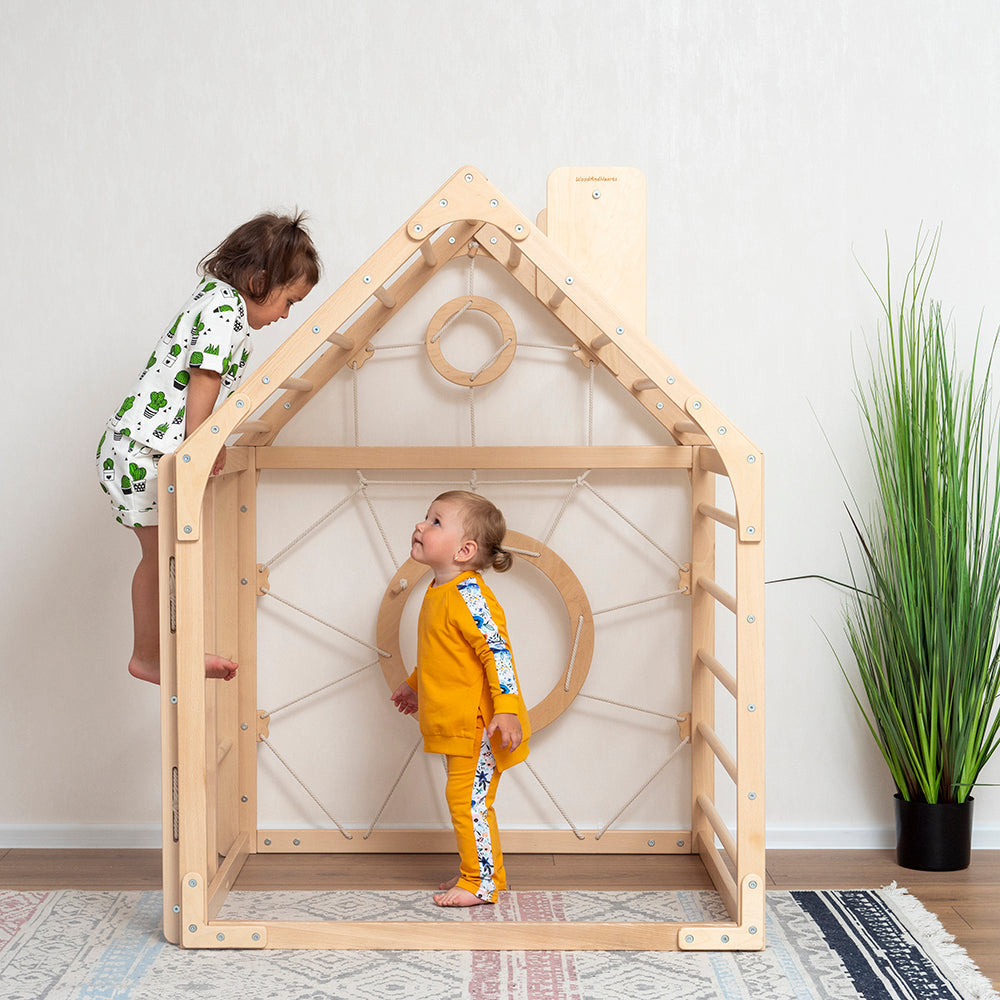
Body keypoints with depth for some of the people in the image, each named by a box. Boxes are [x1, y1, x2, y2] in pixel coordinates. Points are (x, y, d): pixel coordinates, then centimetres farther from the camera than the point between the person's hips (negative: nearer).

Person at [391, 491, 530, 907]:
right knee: (468, 801, 16)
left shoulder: (469, 595, -20)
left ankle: (482, 884, 4)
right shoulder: (439, 592, 11)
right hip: (457, 724, 10)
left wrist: (507, 709, -30)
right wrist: (415, 685, 33)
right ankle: (477, 871, 27)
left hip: (478, 724, -10)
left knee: (467, 799, -6)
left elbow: (497, 651, -24)